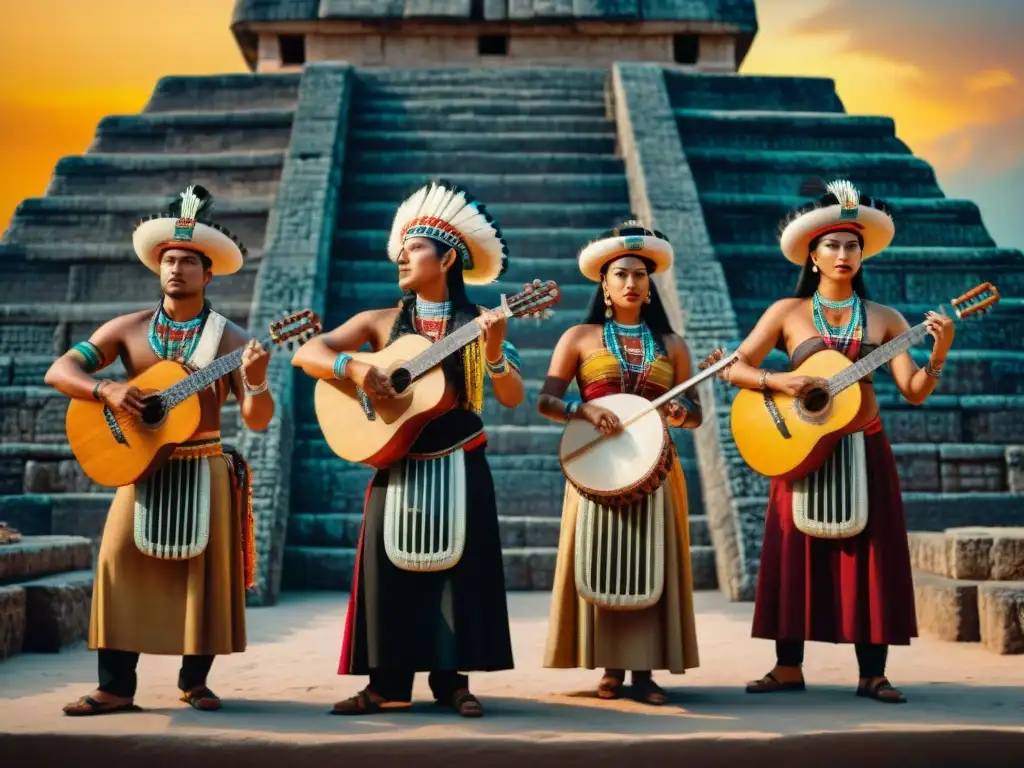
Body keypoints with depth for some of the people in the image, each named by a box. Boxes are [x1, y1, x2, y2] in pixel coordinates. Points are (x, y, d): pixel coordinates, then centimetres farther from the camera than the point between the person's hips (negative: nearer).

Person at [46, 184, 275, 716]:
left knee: (206, 569, -1)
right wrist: (106, 389, -17)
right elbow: (59, 371, 1)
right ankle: (116, 686, 0)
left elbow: (257, 421, -6)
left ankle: (194, 682, 14)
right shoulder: (128, 329, 4)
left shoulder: (228, 337, -1)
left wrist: (255, 382, -27)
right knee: (120, 563, -6)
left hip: (204, 469, -1)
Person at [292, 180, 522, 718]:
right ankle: (388, 684, 7)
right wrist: (355, 369, -19)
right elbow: (305, 353, -2)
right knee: (390, 565, -1)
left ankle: (451, 679, 11)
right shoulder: (381, 322, 5)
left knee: (460, 565, 0)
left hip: (459, 466, -1)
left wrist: (495, 352, -23)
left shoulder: (476, 324, 1)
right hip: (396, 463, 1)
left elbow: (512, 399, -6)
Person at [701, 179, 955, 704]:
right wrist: (780, 380, -18)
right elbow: (733, 368, -2)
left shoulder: (884, 319, 5)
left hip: (863, 450, 1)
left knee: (869, 554, 1)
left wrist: (940, 352, -18)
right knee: (796, 554, 1)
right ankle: (788, 668, 11)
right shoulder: (787, 313, 3)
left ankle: (872, 673, 9)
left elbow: (914, 392, -2)